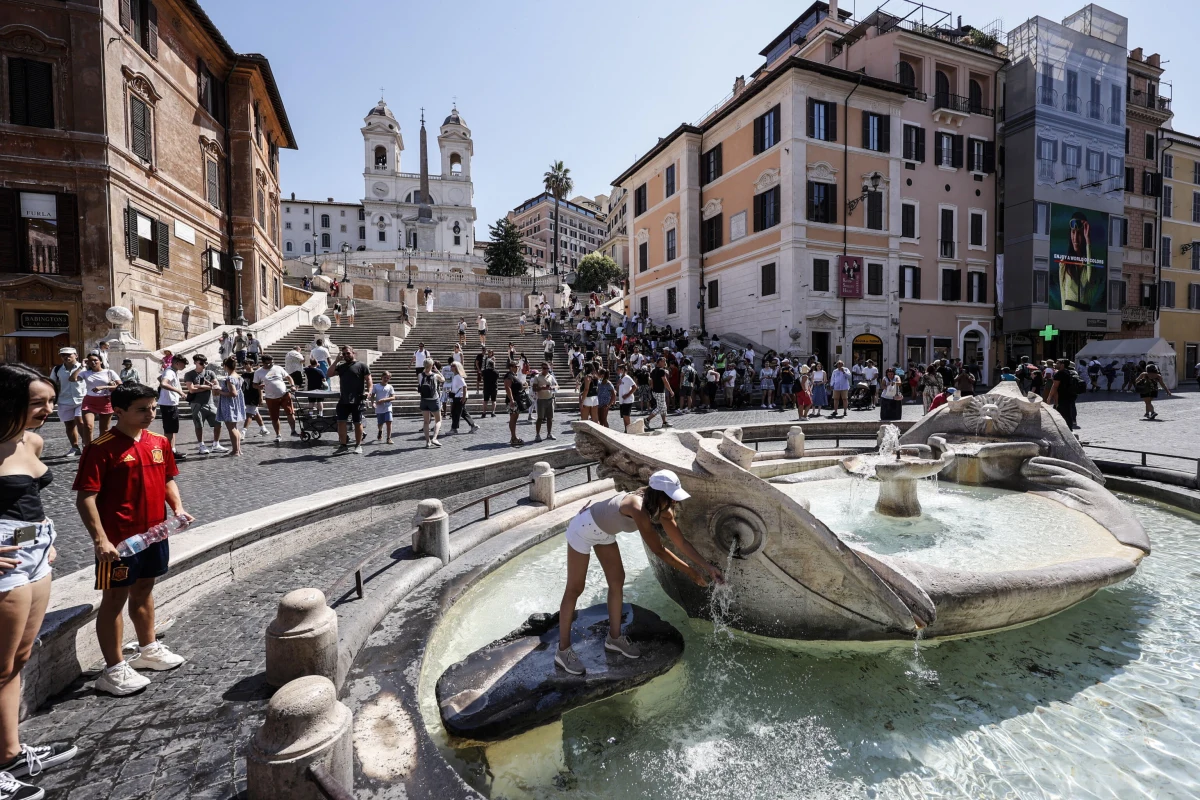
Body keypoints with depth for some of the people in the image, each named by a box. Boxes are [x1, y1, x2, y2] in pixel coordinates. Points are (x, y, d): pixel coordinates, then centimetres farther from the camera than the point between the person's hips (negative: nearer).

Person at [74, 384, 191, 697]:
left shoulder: (159, 442, 5)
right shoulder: (103, 448, -15)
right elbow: (86, 498, -17)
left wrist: (178, 508, -1)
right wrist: (100, 539, -22)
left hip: (154, 533, 6)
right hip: (119, 540, -6)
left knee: (144, 591, 20)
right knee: (115, 599, 6)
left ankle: (148, 650, 36)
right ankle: (113, 670, 19)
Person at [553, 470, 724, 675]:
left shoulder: (662, 510, -11)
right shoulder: (639, 509, -38)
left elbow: (681, 542, -4)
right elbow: (658, 550, -32)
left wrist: (708, 567, -8)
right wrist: (691, 572, -23)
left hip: (604, 532, 9)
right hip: (584, 530, -9)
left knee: (617, 581, 12)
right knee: (575, 589, 0)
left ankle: (614, 638, 29)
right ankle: (563, 651, 13)